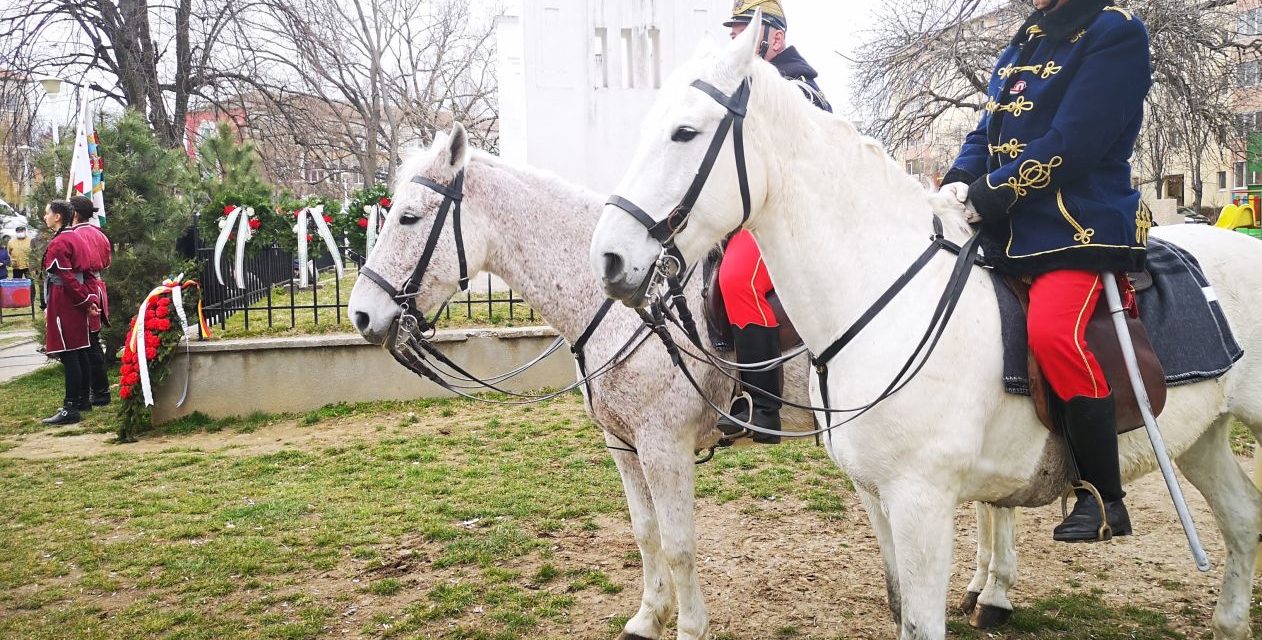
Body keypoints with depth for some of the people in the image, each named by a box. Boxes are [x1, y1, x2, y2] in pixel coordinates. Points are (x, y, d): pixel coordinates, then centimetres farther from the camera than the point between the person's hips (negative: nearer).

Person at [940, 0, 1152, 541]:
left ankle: (1104, 496, -14)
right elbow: (986, 136, 15)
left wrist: (983, 198, -19)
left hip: (1080, 226, -9)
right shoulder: (1022, 45, 18)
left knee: (1051, 331, -31)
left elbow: (1070, 146, -17)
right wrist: (957, 184, -6)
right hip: (1006, 228, 9)